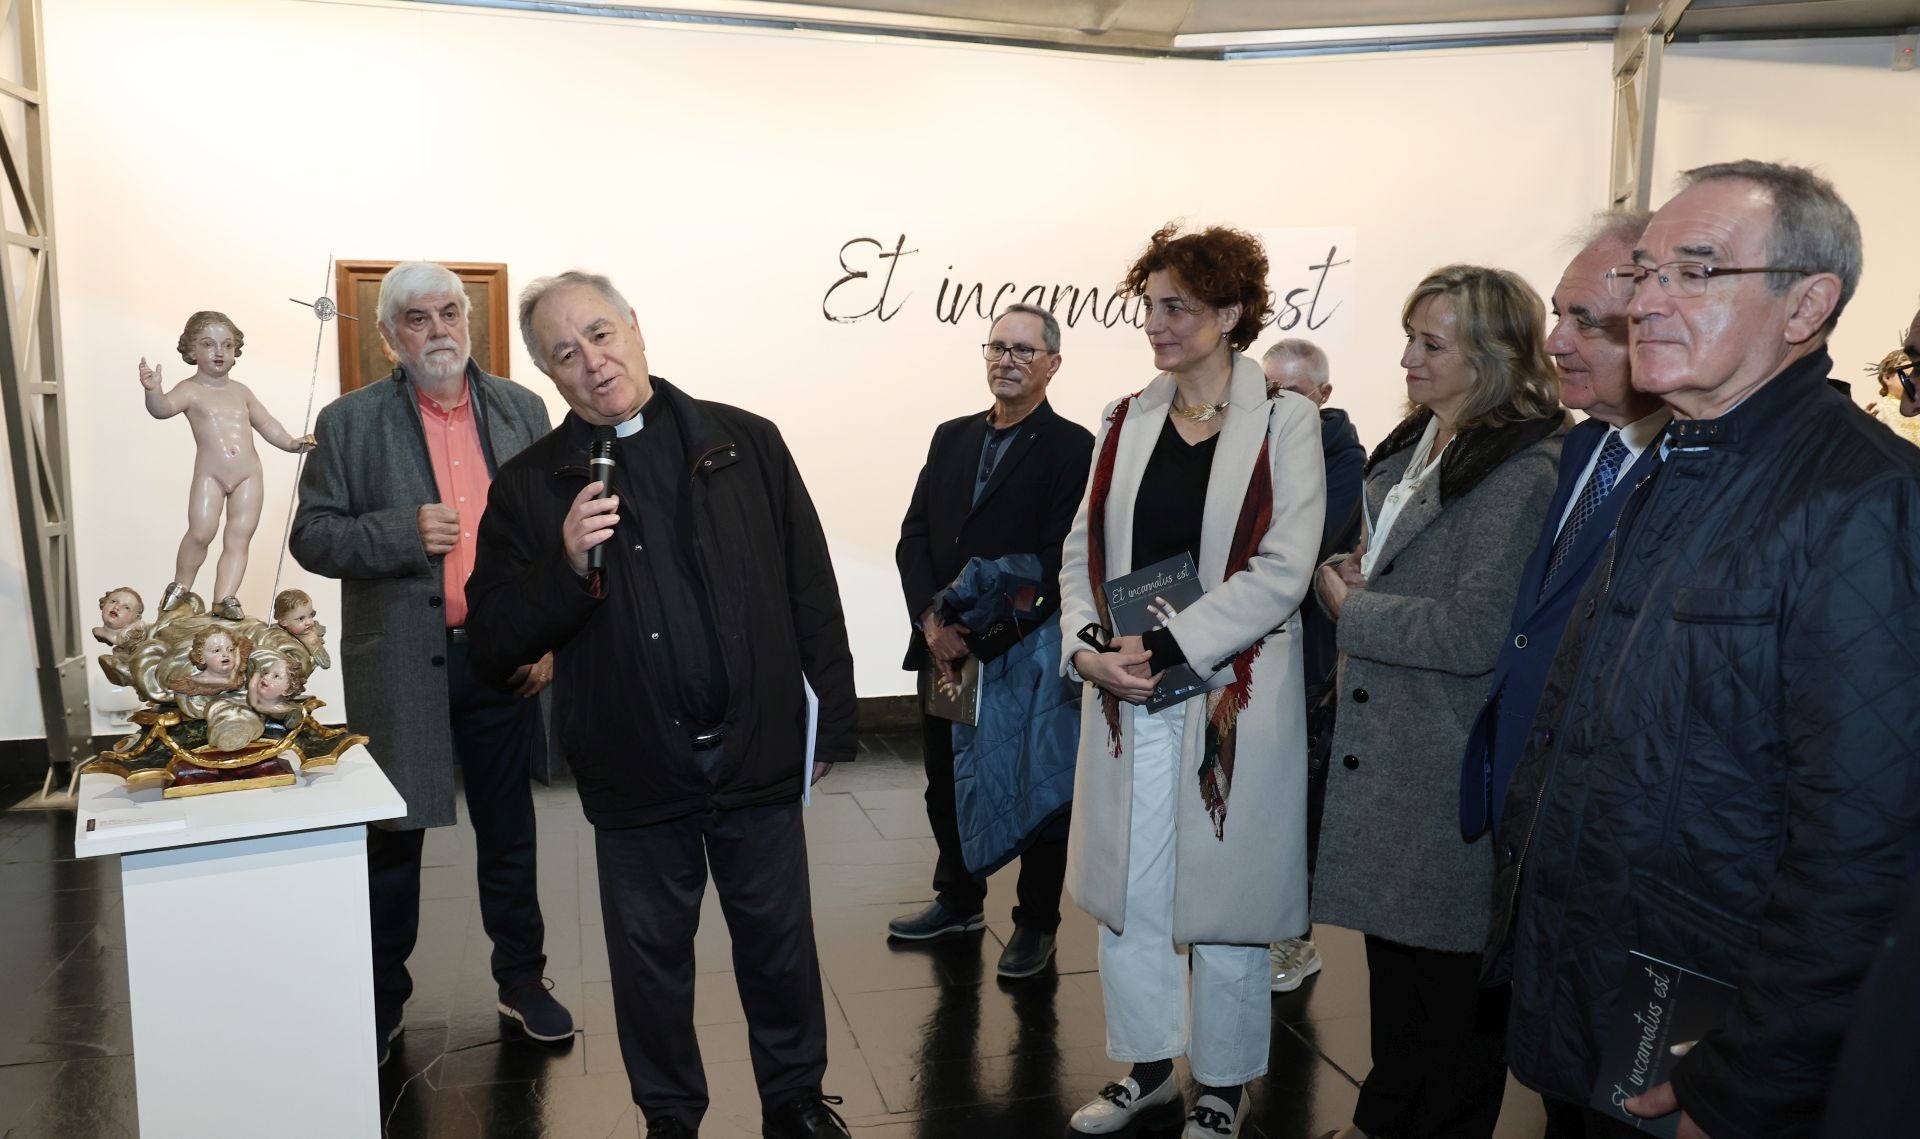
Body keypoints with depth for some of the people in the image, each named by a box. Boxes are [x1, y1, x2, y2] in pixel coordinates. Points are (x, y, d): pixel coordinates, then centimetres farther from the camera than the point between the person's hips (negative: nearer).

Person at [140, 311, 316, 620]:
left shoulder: (241, 391, 15)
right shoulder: (190, 390, -1)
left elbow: (266, 423, 26)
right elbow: (163, 408, -20)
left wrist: (291, 442, 13)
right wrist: (154, 390, -41)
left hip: (248, 476, 4)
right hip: (209, 476, -4)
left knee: (239, 537, 0)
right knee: (200, 532, -15)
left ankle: (224, 598, 3)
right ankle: (180, 587, 8)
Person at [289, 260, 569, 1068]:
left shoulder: (521, 410, 5)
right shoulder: (349, 423, -1)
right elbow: (312, 537, -3)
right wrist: (405, 534, -20)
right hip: (399, 665, -1)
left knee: (508, 830, 14)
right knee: (393, 839, 11)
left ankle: (521, 978, 30)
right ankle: (382, 999, 30)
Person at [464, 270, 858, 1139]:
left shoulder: (745, 442, 0)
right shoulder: (529, 487, -1)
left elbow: (811, 588, 0)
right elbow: (495, 642, -3)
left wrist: (831, 721, -1)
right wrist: (567, 564, -20)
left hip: (759, 750, 0)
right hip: (637, 769, 0)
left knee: (779, 941, 15)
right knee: (650, 956, 15)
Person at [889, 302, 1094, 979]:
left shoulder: (1072, 448, -7)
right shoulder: (951, 438, 11)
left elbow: (1058, 561, -15)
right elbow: (913, 537, 7)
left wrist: (978, 635, -17)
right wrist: (932, 621, -9)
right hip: (945, 650, 6)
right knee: (946, 787, 16)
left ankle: (1037, 924, 25)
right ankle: (959, 901, 36)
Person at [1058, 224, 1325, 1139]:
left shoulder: (1282, 422, -5)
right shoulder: (1127, 421, 8)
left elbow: (1281, 572, -13)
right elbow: (1082, 552, 8)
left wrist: (1163, 647, -18)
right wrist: (1087, 646, -10)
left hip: (1230, 699, -4)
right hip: (1124, 696, 4)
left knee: (1219, 900, 9)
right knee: (1125, 891, 14)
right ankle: (1147, 1065, 35)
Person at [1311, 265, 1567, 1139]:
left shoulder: (1523, 470, -18)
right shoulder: (1410, 448, 9)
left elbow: (1474, 633, -24)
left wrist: (1352, 608, -14)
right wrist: (1351, 573, -1)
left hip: (1455, 766, -9)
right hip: (1386, 745, 9)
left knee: (1450, 977, 8)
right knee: (1391, 950, 22)